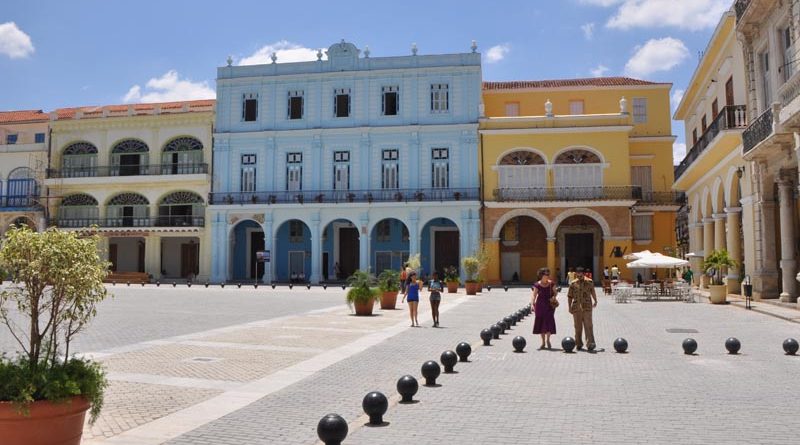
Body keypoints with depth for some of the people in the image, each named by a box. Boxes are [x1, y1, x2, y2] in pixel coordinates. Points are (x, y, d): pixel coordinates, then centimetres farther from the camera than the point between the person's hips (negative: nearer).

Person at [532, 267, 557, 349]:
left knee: (549, 322, -11)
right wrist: (532, 303, -19)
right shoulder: (537, 285, -4)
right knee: (540, 322, 5)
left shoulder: (551, 284, 0)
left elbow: (555, 292, 12)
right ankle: (543, 343, 17)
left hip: (549, 305, 0)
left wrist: (554, 297, -9)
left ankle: (548, 340, 10)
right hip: (540, 305, 0)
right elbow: (534, 295, -5)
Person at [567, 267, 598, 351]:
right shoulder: (573, 284, 4)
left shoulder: (589, 282, 4)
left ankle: (590, 343, -10)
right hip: (576, 307, 1)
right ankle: (579, 344, 17)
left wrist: (595, 301, 31)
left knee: (588, 325, -9)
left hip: (587, 307, -1)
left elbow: (593, 293, 20)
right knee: (578, 326, 7)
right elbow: (569, 296, 9)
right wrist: (569, 307, 5)